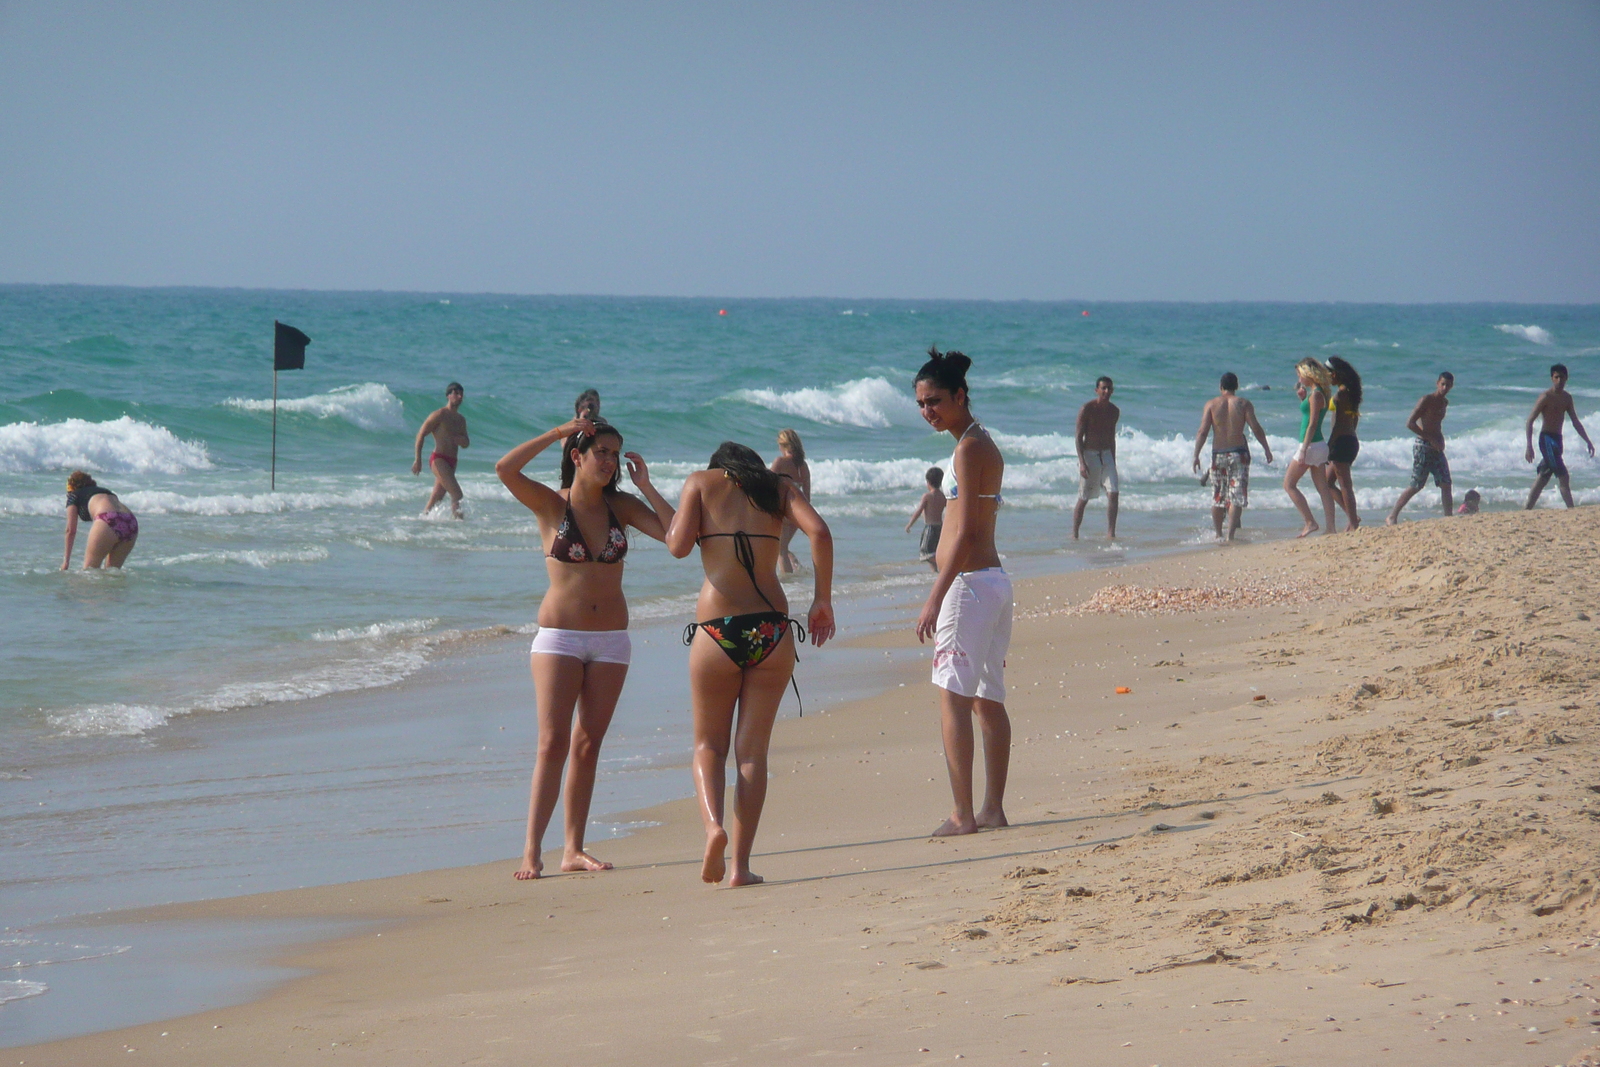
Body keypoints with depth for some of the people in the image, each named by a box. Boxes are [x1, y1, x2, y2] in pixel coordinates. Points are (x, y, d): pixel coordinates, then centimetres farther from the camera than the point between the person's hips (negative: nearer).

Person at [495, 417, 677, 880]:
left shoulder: (621, 506, 6)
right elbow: (505, 469, -20)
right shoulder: (551, 504, -3)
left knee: (587, 744, 6)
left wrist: (645, 485, -4)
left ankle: (574, 849, 11)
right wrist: (557, 433, -15)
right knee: (553, 742, -11)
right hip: (559, 637, -4)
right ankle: (532, 851, -12)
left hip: (611, 638, 4)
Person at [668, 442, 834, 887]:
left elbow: (679, 546, -4)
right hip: (772, 629, 1)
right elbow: (819, 533, -4)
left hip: (716, 630, -1)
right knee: (753, 749, 9)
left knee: (709, 745, 13)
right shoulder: (779, 487, 13)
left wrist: (679, 515, 17)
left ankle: (713, 823, -14)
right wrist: (823, 600, 2)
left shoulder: (700, 482, 9)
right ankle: (740, 863, 2)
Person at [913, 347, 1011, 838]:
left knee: (953, 697, -9)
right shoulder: (985, 445, 16)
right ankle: (993, 809, 16)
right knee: (988, 698, 12)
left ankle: (963, 813, -13)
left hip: (970, 584, -10)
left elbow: (965, 532, -20)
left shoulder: (969, 449, -13)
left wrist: (935, 598, -21)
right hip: (995, 580, 10)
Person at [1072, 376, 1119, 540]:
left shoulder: (1114, 411, 8)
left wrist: (1113, 463, 19)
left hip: (1106, 454, 4)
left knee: (1113, 493, -11)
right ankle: (1074, 534, 12)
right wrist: (1082, 462, -18)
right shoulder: (1087, 409, -9)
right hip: (1089, 454, -4)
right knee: (1083, 499, 1)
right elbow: (1079, 437, -10)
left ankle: (1111, 533, -9)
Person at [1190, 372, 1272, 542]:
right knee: (1237, 496, -3)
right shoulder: (1243, 404, 0)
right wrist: (1267, 450, 4)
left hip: (1218, 454, 2)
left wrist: (1196, 455, -2)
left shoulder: (1211, 404, 3)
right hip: (1238, 453, -2)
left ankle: (1218, 534, 19)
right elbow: (1256, 429, -5)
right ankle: (1230, 534, -15)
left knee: (1217, 497, 13)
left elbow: (1203, 432, -4)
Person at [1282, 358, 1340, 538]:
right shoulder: (1319, 393, 12)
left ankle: (1310, 523, -6)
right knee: (1323, 488, 8)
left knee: (1289, 484, -1)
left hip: (1311, 445, -10)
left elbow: (1312, 424, -20)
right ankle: (1330, 528, 6)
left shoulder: (1315, 395, -16)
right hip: (1319, 447, 10)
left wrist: (1303, 451, -22)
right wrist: (1303, 398, 14)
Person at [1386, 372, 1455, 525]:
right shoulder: (1427, 400, -11)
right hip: (1423, 446, -7)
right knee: (1416, 486, -4)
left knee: (1446, 484, -1)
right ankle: (1392, 516, 4)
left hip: (1436, 448, 7)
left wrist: (1440, 440, 9)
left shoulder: (1445, 402, 13)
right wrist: (1431, 439, -18)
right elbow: (1410, 423, -17)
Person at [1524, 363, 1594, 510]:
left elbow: (1575, 422, 19)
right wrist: (1529, 446, -18)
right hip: (1546, 438, -8)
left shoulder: (1567, 398, 11)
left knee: (1542, 478, 9)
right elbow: (1530, 421, -12)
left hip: (1557, 439, 8)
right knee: (1563, 476, -14)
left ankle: (1527, 509, 13)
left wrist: (1588, 441, 15)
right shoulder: (1546, 397, -11)